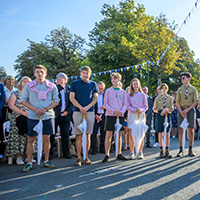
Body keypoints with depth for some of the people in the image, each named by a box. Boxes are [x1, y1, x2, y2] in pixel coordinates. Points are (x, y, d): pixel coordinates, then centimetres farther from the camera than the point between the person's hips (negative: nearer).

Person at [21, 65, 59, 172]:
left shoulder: (52, 86, 4)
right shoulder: (29, 86, 2)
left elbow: (56, 101, 6)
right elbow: (23, 100, 4)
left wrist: (46, 109, -9)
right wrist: (35, 109, -10)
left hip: (48, 115, 1)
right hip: (33, 116, -1)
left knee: (46, 138, 8)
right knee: (31, 139, 1)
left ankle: (46, 161, 20)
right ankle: (29, 163, 11)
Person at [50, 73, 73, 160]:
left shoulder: (68, 88, 11)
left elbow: (71, 101, 10)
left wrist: (68, 111, -1)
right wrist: (60, 85, -18)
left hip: (65, 115, 4)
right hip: (55, 114, -3)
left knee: (65, 134, 7)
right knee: (51, 134, 1)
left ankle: (66, 153, 16)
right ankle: (50, 153, 10)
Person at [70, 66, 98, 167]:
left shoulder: (93, 84, 11)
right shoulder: (74, 83, 6)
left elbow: (95, 98, 9)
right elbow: (71, 98, 1)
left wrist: (87, 107, -7)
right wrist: (80, 108, -9)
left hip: (90, 112, 2)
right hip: (78, 112, -1)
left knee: (88, 135, 3)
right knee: (79, 136, -2)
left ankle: (86, 157, 11)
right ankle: (79, 158, 3)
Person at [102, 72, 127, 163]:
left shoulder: (123, 92, 9)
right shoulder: (108, 91, 3)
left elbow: (125, 104, 9)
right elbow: (105, 104, -1)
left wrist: (121, 112, -11)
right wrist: (113, 111, -16)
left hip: (120, 115, 3)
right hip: (110, 115, -2)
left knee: (119, 135, 8)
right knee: (108, 135, -4)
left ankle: (119, 154, 17)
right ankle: (107, 155, 1)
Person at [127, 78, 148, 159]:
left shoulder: (142, 94, 10)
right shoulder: (129, 95, 7)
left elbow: (146, 106, 9)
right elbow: (128, 106, 1)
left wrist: (141, 110, -11)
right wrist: (135, 110, -14)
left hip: (141, 115, 1)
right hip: (132, 115, -1)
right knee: (131, 134, -4)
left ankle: (140, 152, 7)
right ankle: (131, 153, 2)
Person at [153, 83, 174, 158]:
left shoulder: (170, 98, 9)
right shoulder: (157, 98, 9)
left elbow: (171, 108, 3)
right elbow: (154, 109, 5)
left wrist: (166, 109, -16)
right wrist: (159, 111, -14)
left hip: (167, 116, 0)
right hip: (159, 116, 0)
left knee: (167, 133, -2)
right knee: (160, 133, 1)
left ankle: (167, 150, 4)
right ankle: (161, 150, 9)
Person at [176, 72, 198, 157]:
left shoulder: (193, 89, 5)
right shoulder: (180, 89, 10)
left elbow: (195, 102, 0)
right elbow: (177, 102, 6)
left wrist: (187, 110, -12)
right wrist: (182, 112, -6)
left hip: (190, 110, -1)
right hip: (181, 110, 1)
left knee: (191, 130, -1)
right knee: (180, 130, -2)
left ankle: (190, 150, 8)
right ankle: (181, 150, 3)